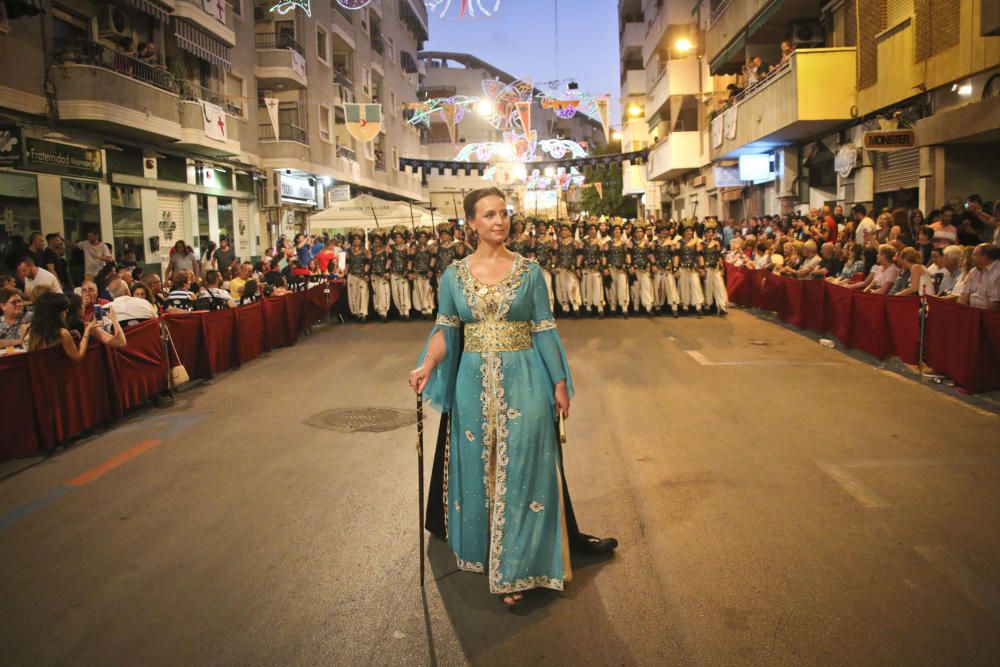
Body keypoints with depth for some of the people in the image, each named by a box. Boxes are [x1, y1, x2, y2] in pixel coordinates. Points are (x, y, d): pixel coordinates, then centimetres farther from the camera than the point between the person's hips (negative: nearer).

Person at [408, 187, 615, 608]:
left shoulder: (528, 271, -1)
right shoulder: (454, 274, 3)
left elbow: (544, 330, 0)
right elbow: (444, 328, 2)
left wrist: (560, 383, -1)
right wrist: (427, 365, -15)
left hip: (523, 382, -2)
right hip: (473, 383, 2)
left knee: (520, 470, 2)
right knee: (477, 468, 13)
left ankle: (516, 566, 14)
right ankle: (482, 549, 33)